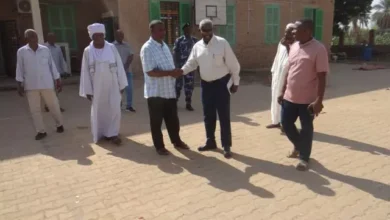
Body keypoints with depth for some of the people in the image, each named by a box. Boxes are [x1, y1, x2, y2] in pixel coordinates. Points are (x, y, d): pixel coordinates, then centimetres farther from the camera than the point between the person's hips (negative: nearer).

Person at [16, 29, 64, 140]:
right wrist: (19, 85, -1)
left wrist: (58, 81, 5)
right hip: (31, 86, 0)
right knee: (35, 109, 5)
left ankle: (59, 124, 30)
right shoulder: (21, 52, -1)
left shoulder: (45, 50, 0)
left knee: (54, 106, 8)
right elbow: (20, 68, 2)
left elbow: (52, 65, 5)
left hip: (47, 84, 0)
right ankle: (41, 131, 16)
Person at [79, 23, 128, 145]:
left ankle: (112, 133, 14)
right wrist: (88, 90, -2)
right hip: (97, 87, 1)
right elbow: (85, 71, 0)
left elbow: (119, 66, 0)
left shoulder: (112, 48, -2)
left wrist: (122, 84, -1)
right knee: (98, 111, 10)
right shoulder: (88, 51, -2)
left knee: (114, 109, 0)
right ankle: (101, 134, 24)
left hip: (112, 85, 0)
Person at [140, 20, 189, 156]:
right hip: (155, 92, -7)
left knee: (172, 118, 17)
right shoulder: (147, 48, -15)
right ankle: (159, 146, 21)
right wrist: (170, 73, -24)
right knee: (156, 121, 7)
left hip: (169, 90, 7)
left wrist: (175, 72, 2)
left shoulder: (164, 45, 12)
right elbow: (150, 72, -22)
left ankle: (176, 141, 34)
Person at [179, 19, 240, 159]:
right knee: (208, 115, 14)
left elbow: (233, 64, -7)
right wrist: (182, 70, -15)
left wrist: (235, 82, -5)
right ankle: (210, 142, 31)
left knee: (224, 116, 0)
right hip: (206, 84, 5)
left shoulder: (222, 43, -9)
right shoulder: (197, 46, 4)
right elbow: (191, 63, 6)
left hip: (222, 83, -5)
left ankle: (226, 146, 12)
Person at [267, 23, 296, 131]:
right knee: (276, 98, 14)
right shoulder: (282, 43, 10)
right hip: (278, 76, 8)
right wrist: (273, 72, 16)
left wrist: (287, 46, -26)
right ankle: (277, 121, 27)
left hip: (287, 78, -8)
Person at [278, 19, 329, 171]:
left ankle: (304, 157, 26)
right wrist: (283, 91, 14)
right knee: (286, 123, 14)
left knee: (306, 128, 7)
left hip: (307, 99, -6)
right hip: (290, 96, 7)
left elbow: (322, 77, -16)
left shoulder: (318, 49, -14)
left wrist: (319, 100, -19)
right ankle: (298, 146, 40)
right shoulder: (294, 46, 7)